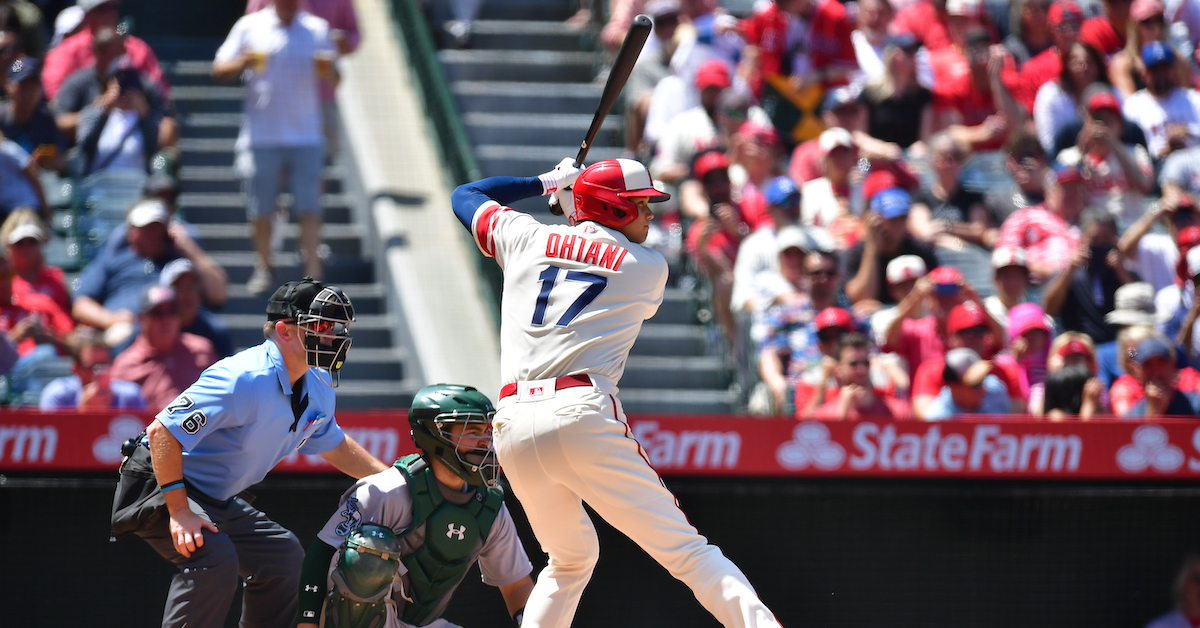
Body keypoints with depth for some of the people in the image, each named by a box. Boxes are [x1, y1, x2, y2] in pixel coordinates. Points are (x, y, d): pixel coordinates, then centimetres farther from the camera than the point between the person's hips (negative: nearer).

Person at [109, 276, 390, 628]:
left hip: (219, 500, 10)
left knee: (284, 558, 13)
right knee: (215, 557, -32)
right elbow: (162, 432, -31)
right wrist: (179, 512, -33)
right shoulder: (246, 379, -29)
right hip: (160, 485, -10)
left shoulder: (318, 389, 0)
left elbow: (331, 444, 23)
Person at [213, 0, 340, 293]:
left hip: (306, 137, 0)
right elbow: (219, 70, 5)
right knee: (260, 209, 6)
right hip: (261, 135, 0)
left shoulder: (317, 29, 6)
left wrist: (328, 70, -14)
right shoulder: (250, 26, 4)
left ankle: (314, 272, -7)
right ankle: (264, 267, 24)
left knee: (309, 208, -7)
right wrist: (243, 63, -15)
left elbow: (335, 81, 9)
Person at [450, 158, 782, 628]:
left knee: (571, 559, 25)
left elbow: (465, 196, 36)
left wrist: (545, 183, 43)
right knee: (685, 550, -8)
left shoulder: (527, 238, 19)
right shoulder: (649, 268, 12)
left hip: (513, 426, 5)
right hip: (583, 413, -4)